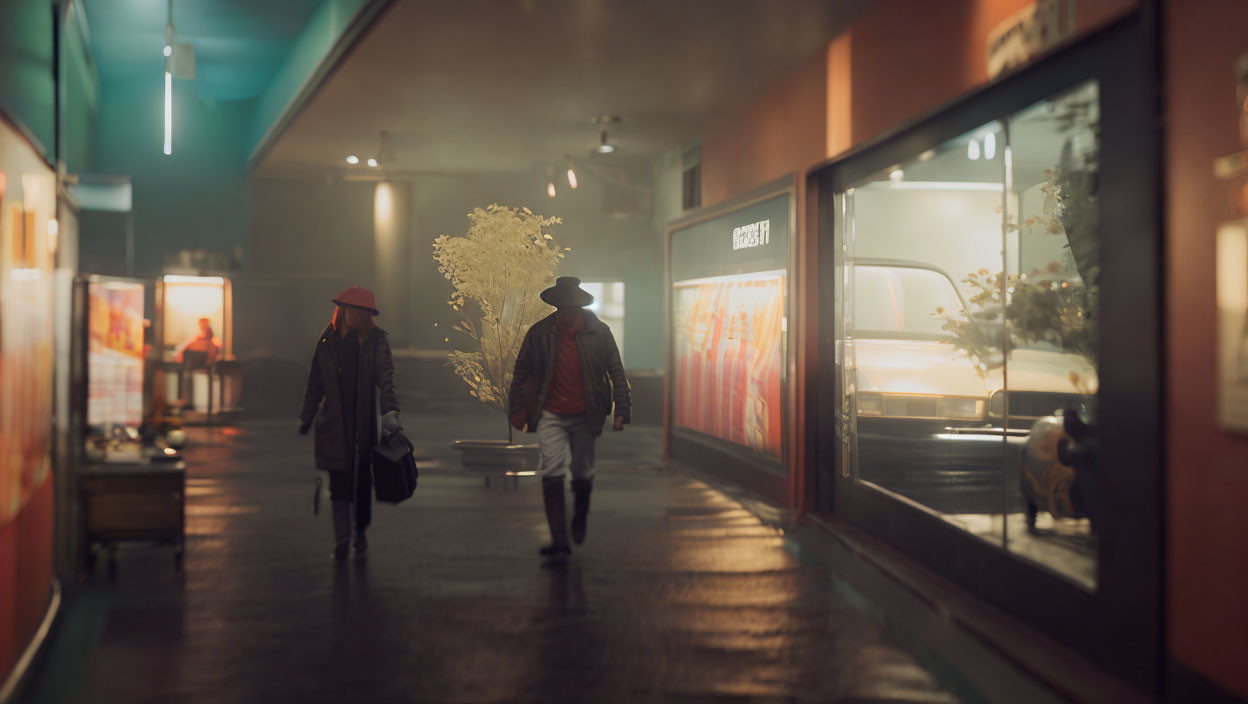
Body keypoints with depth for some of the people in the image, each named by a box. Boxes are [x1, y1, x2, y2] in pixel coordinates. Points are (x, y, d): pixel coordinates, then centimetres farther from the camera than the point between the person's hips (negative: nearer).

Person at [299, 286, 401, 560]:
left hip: (365, 422, -1)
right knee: (339, 483, -1)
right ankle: (342, 540, 4)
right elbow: (315, 384, 14)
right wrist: (305, 419, 17)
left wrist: (390, 413, -23)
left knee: (363, 481, 5)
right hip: (335, 424, 1)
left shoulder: (375, 340, 0)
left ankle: (361, 534, 22)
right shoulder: (328, 341, 6)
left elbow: (386, 379, -9)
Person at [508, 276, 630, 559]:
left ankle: (580, 519, 42)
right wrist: (517, 409, 2)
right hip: (551, 415, 0)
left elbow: (616, 372, 1)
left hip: (585, 415, 1)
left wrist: (622, 410, -3)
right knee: (552, 469, -13)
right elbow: (521, 373, 5)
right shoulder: (539, 333, -5)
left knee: (582, 473, 11)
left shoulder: (599, 332, -4)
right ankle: (559, 540, -10)